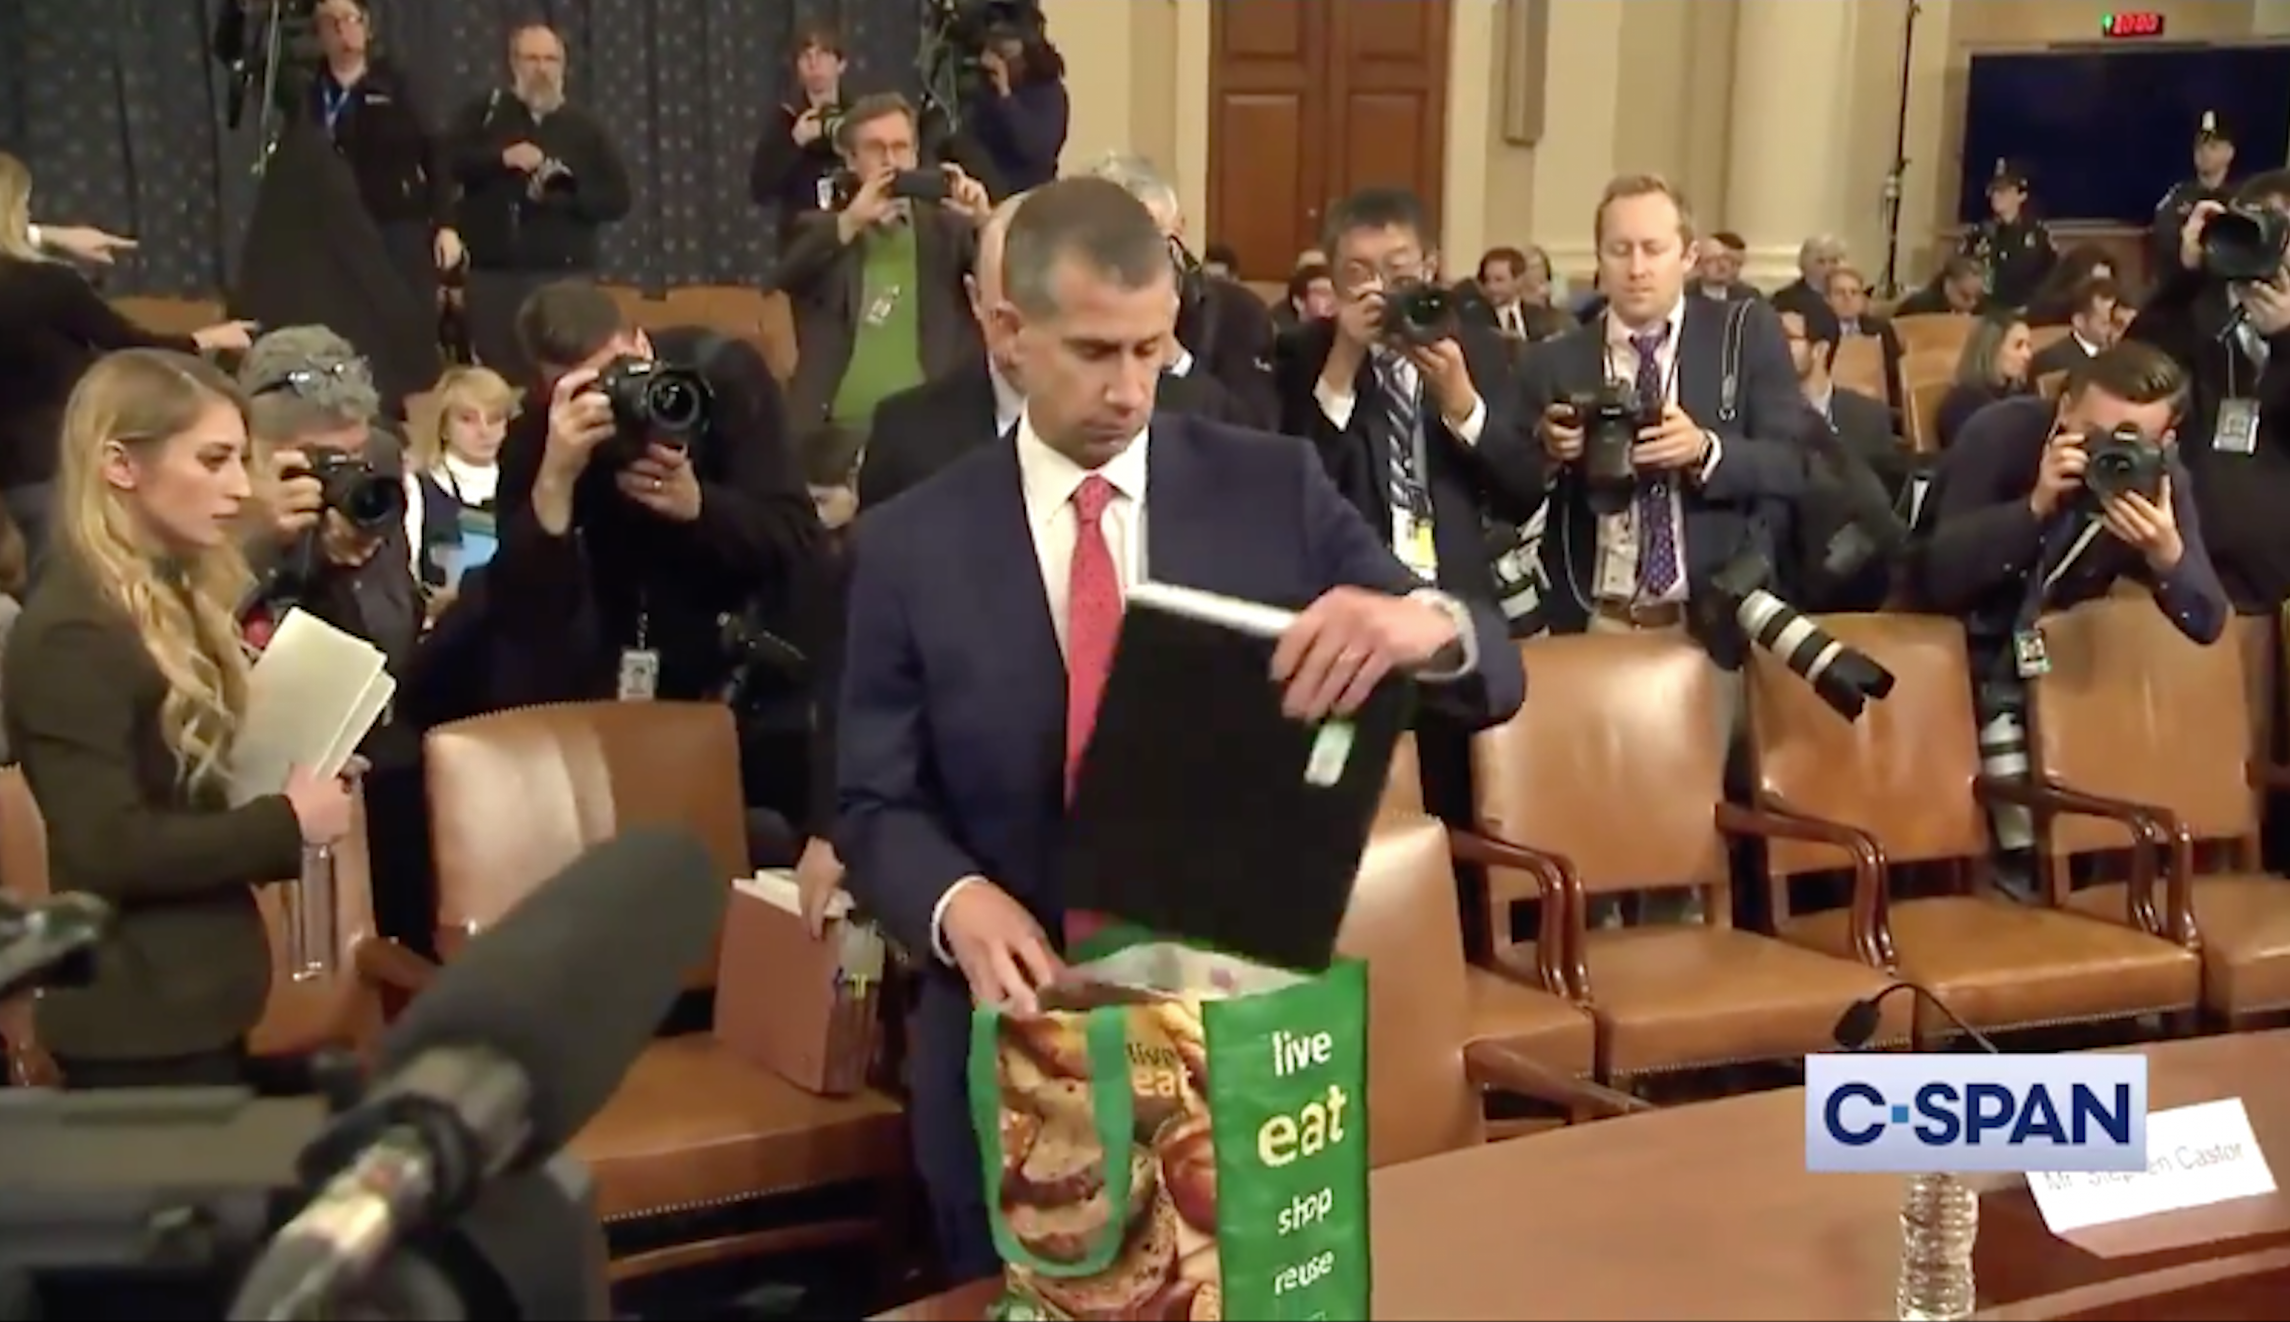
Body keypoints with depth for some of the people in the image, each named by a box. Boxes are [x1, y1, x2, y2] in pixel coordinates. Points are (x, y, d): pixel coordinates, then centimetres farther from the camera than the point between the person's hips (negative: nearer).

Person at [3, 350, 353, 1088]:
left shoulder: (175, 600, 10)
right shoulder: (71, 635, -18)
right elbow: (107, 853, -24)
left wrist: (290, 793, 0)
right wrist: (286, 822, -16)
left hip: (197, 1001, 9)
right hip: (138, 1023, -9)